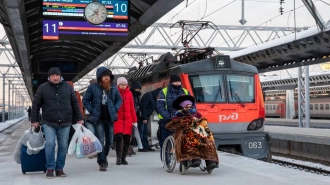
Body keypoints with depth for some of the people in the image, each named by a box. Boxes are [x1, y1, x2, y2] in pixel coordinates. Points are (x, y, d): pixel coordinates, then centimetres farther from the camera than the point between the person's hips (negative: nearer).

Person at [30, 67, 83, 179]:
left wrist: (79, 118, 6)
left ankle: (59, 168, 16)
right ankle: (50, 168, -1)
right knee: (50, 144, -15)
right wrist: (34, 120, 2)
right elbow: (35, 105, 5)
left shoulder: (67, 87, 5)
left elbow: (75, 103, 10)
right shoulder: (43, 88, 0)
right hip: (49, 123, -2)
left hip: (65, 123, 2)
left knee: (63, 146, 4)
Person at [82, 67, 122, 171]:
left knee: (109, 140, 11)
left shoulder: (113, 87, 4)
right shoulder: (93, 87, -5)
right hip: (98, 118, -4)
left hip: (110, 118, 4)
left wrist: (115, 109, 1)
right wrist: (92, 111, -7)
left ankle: (104, 157, 34)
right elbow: (85, 100, 1)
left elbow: (119, 99, 15)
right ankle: (102, 162, -2)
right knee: (100, 141, -7)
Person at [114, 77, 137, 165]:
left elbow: (132, 107, 11)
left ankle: (123, 157, 16)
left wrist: (134, 120, 9)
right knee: (119, 138, -15)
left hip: (128, 119, 4)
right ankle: (118, 157, -2)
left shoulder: (129, 93, 9)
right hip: (117, 119, -3)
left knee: (127, 139, 4)